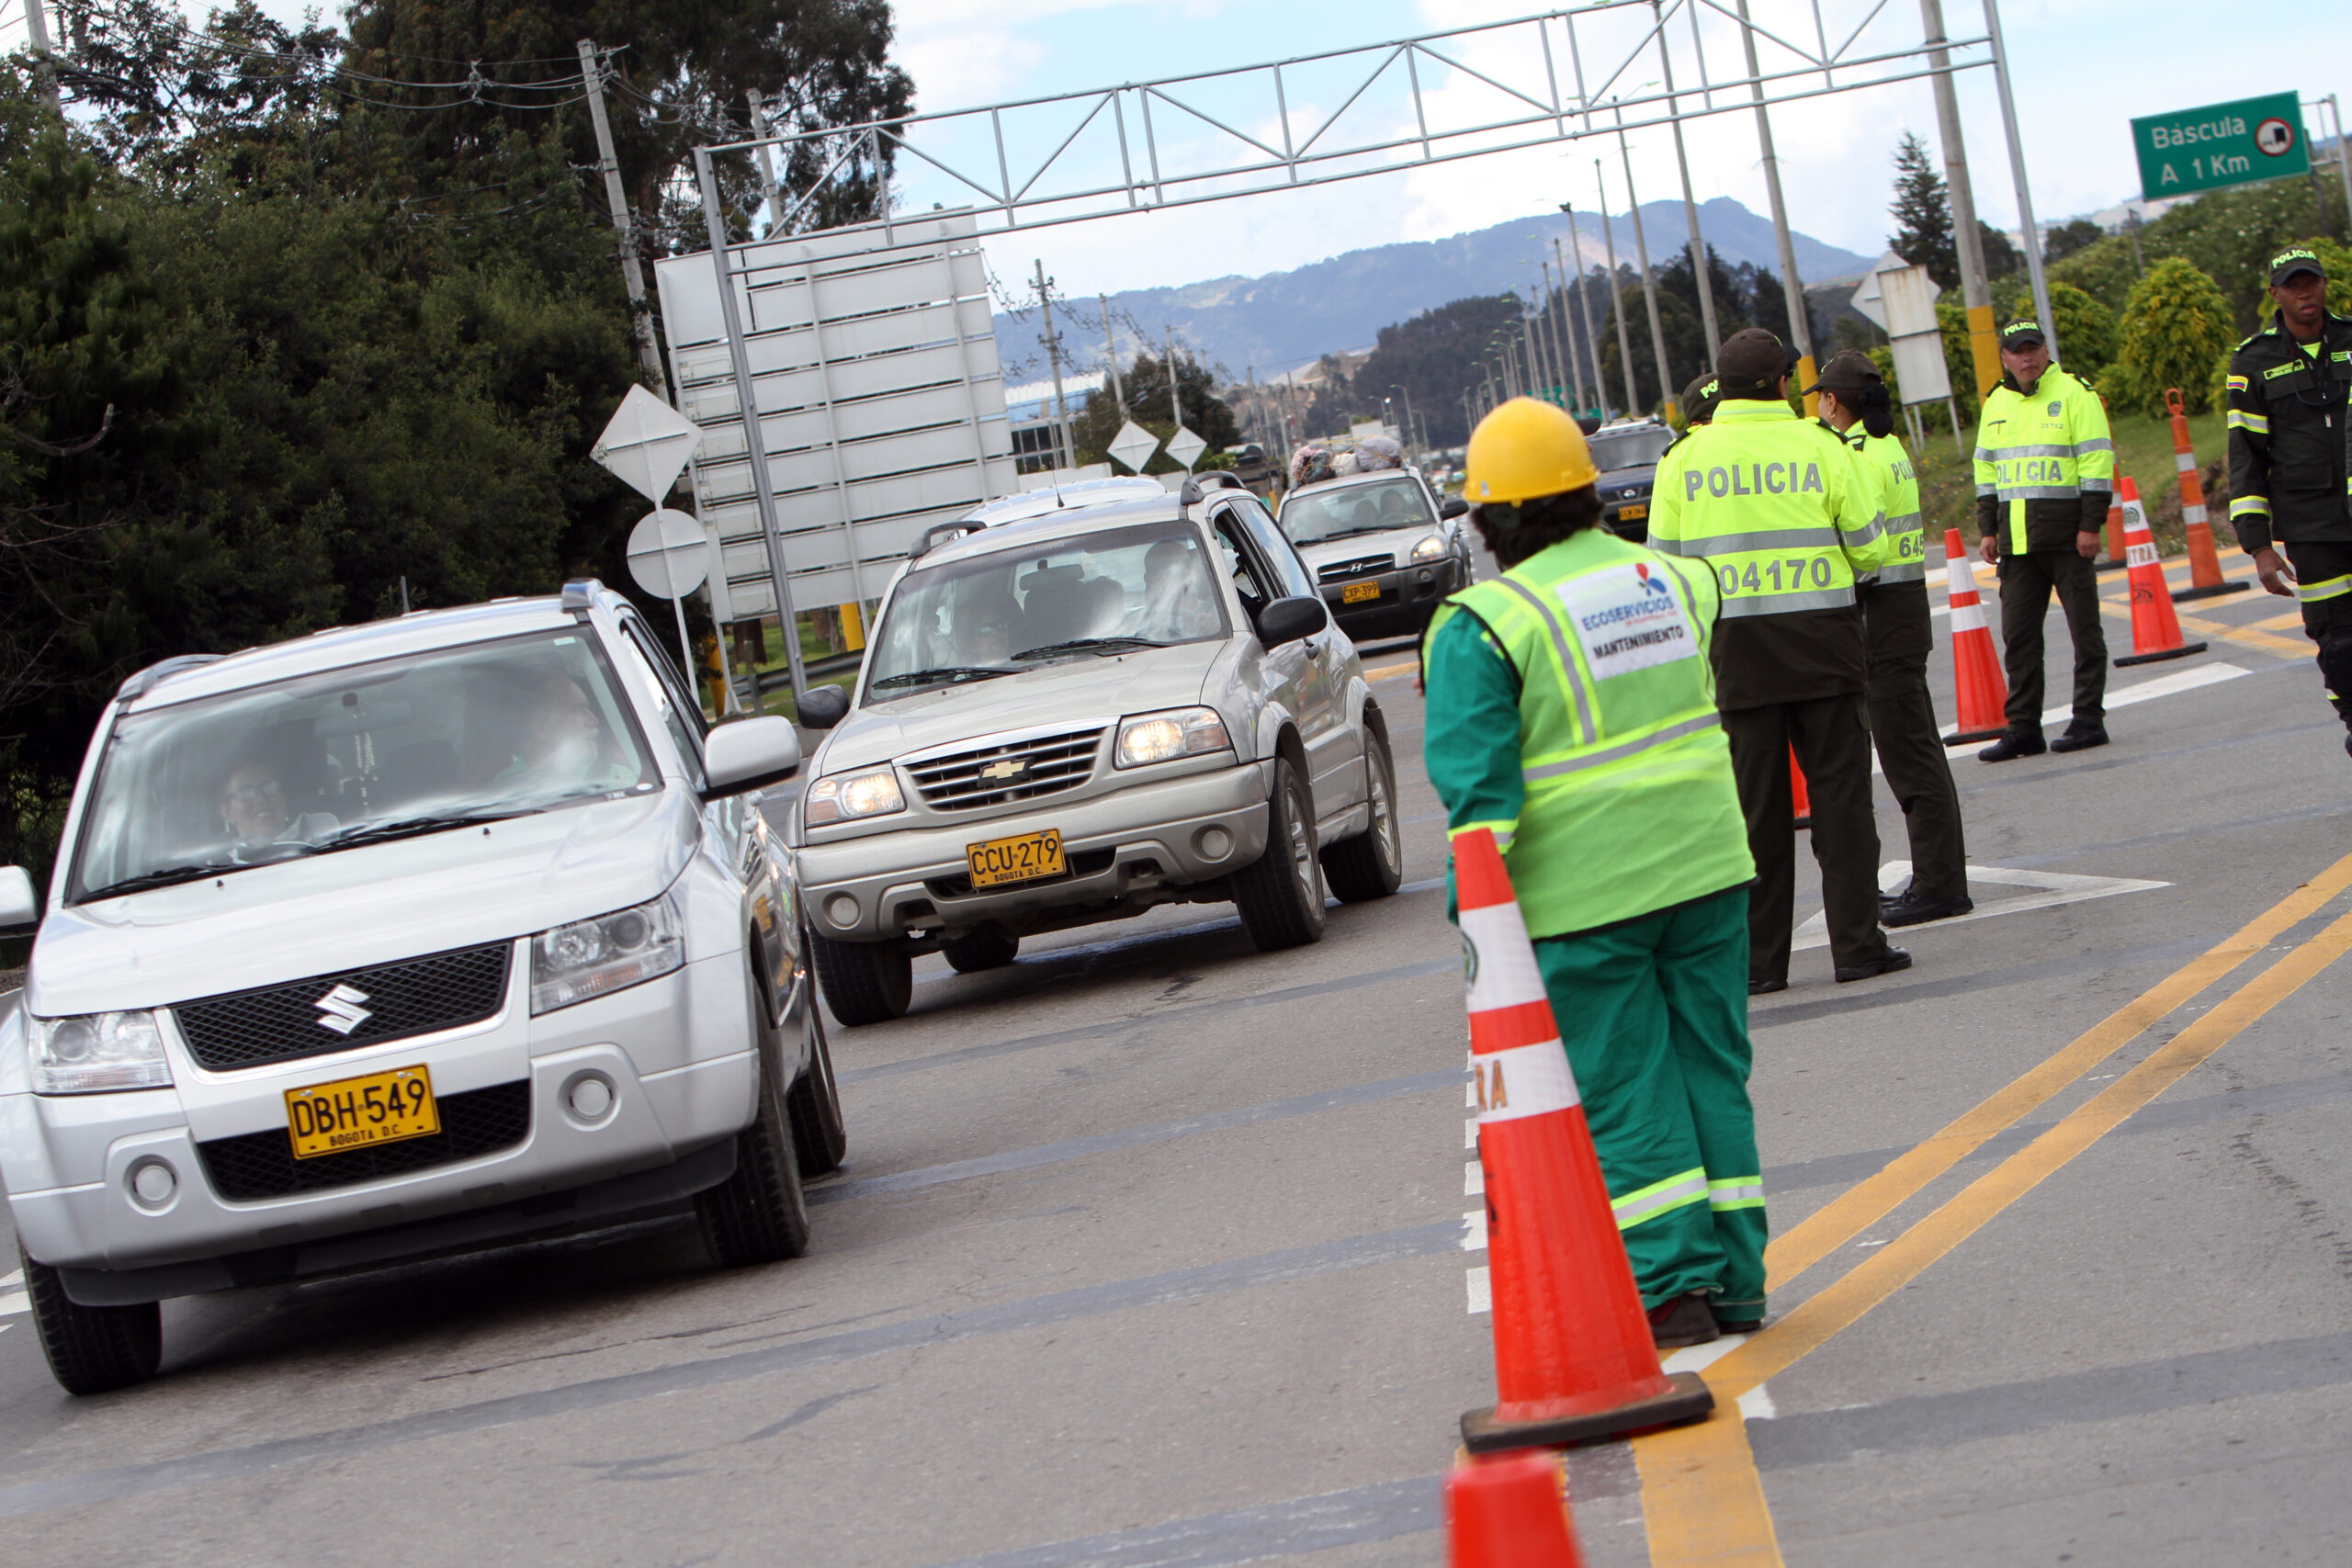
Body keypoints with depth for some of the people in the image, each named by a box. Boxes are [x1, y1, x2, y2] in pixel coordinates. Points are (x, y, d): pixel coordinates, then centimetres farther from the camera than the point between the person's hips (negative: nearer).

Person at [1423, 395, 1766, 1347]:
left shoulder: (1484, 625, -11)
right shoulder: (1668, 580, 6)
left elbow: (1477, 782, -13)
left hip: (1582, 894, -5)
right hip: (1705, 865, 5)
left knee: (1623, 1091, 3)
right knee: (1710, 1070, 12)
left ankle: (1673, 1284, 1)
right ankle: (1735, 1280, 16)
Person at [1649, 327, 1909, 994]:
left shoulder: (1683, 460, 1)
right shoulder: (1820, 448, -3)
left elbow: (1666, 565, 3)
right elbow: (1870, 548, 0)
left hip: (1736, 652, 1)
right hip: (1822, 644, -1)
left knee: (1756, 806, 6)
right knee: (1840, 795, 5)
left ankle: (1758, 958, 7)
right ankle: (1857, 945, 4)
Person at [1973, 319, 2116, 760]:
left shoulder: (2074, 395, -3)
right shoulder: (1996, 405, 14)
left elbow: (2097, 461, -8)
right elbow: (1986, 471, 20)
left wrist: (2090, 525, -14)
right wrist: (1988, 530, 13)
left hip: (2067, 536, -6)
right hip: (2016, 538, 6)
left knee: (2084, 627, 0)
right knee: (2017, 634, 4)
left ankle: (2089, 720, 6)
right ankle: (2023, 730, 8)